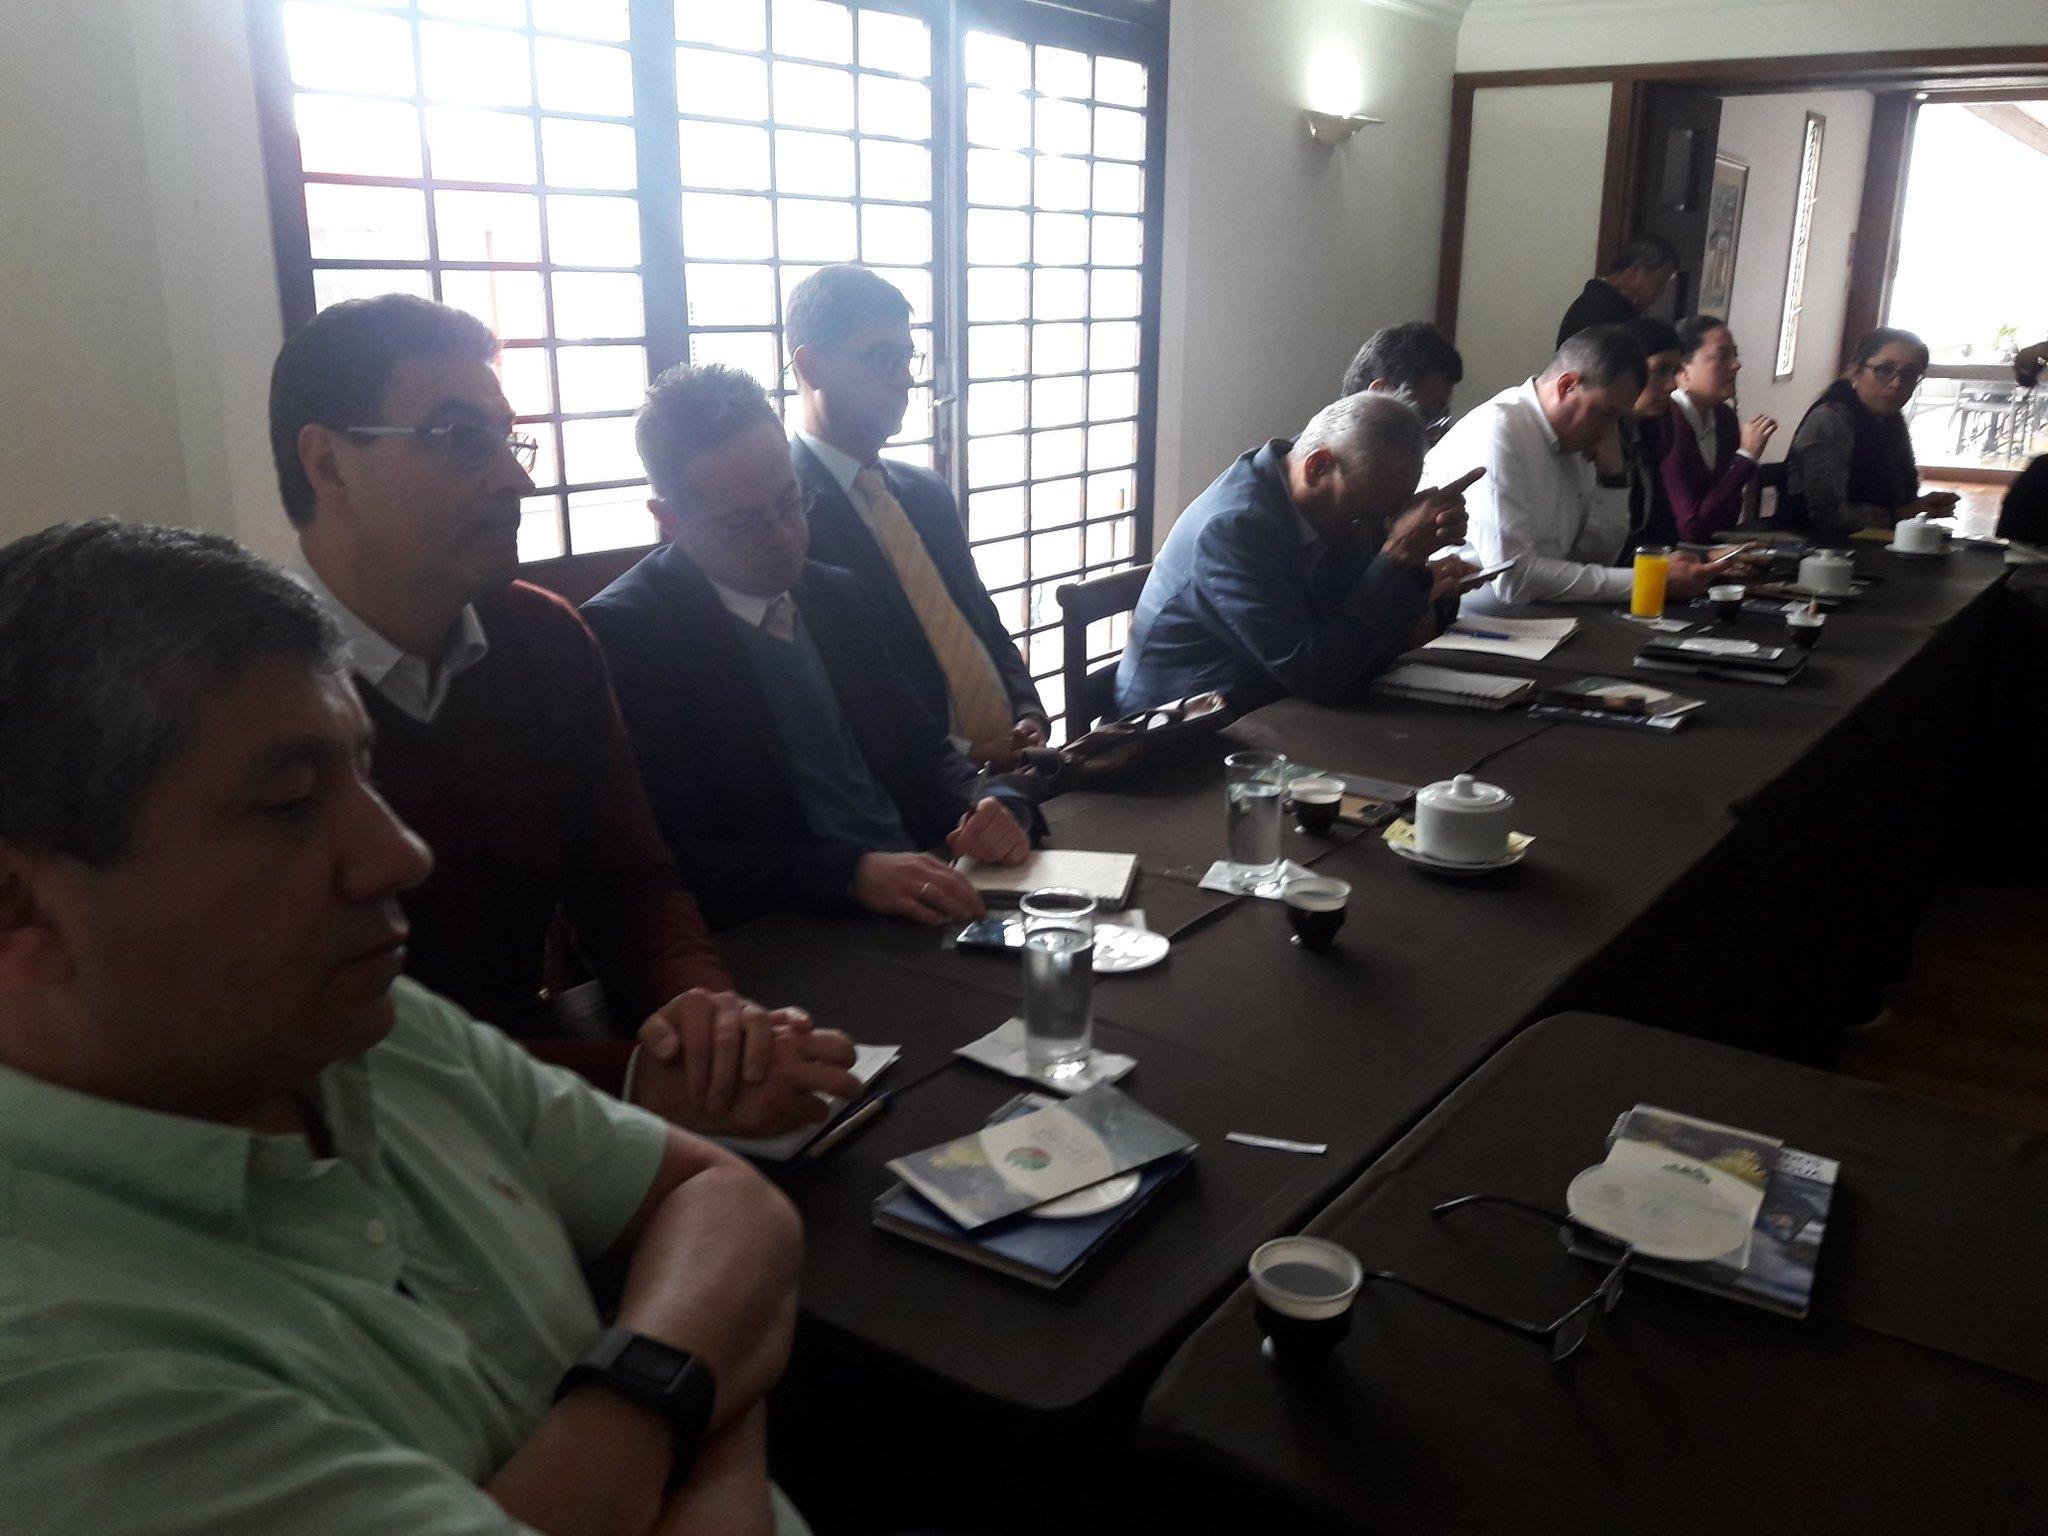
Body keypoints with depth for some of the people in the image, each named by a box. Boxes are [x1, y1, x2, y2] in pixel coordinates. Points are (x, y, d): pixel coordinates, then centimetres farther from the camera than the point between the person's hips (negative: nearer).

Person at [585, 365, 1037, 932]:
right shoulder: (622, 634, -11)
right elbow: (672, 858, -17)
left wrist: (996, 804, -8)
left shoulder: (839, 594, 10)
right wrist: (854, 874, -29)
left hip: (923, 898, 7)